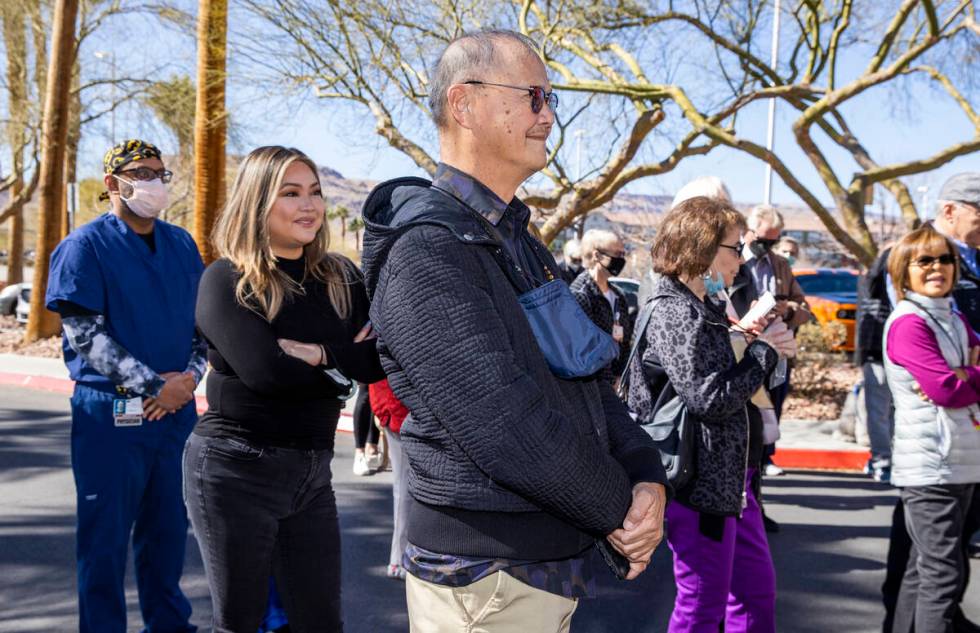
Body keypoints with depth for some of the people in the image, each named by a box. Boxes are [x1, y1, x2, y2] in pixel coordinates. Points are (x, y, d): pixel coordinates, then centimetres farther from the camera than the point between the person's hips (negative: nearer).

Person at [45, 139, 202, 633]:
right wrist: (154, 385, -15)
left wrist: (189, 377, -4)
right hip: (112, 414, -5)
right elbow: (86, 334, -12)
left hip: (176, 408, 5)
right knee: (106, 535, 4)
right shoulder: (86, 246, -5)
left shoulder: (181, 244, 11)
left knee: (168, 527, 15)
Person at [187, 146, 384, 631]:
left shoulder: (341, 278, 7)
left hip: (311, 471, 5)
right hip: (234, 469, -5)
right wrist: (343, 364, -8)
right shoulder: (226, 280, -8)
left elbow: (378, 360, -3)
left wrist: (319, 353, -17)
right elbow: (264, 370, -21)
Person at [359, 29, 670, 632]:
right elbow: (508, 430, -27)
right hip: (487, 581, -9)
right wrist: (620, 510, -12)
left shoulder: (521, 244, 13)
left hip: (553, 566, 9)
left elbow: (589, 379, 12)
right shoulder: (427, 251, -20)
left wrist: (648, 476, -6)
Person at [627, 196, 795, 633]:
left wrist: (757, 344, 6)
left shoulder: (705, 308, 12)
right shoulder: (675, 313, -18)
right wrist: (765, 351, -13)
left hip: (729, 477, 10)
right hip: (700, 482, -10)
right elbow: (709, 398, -24)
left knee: (757, 590, 18)